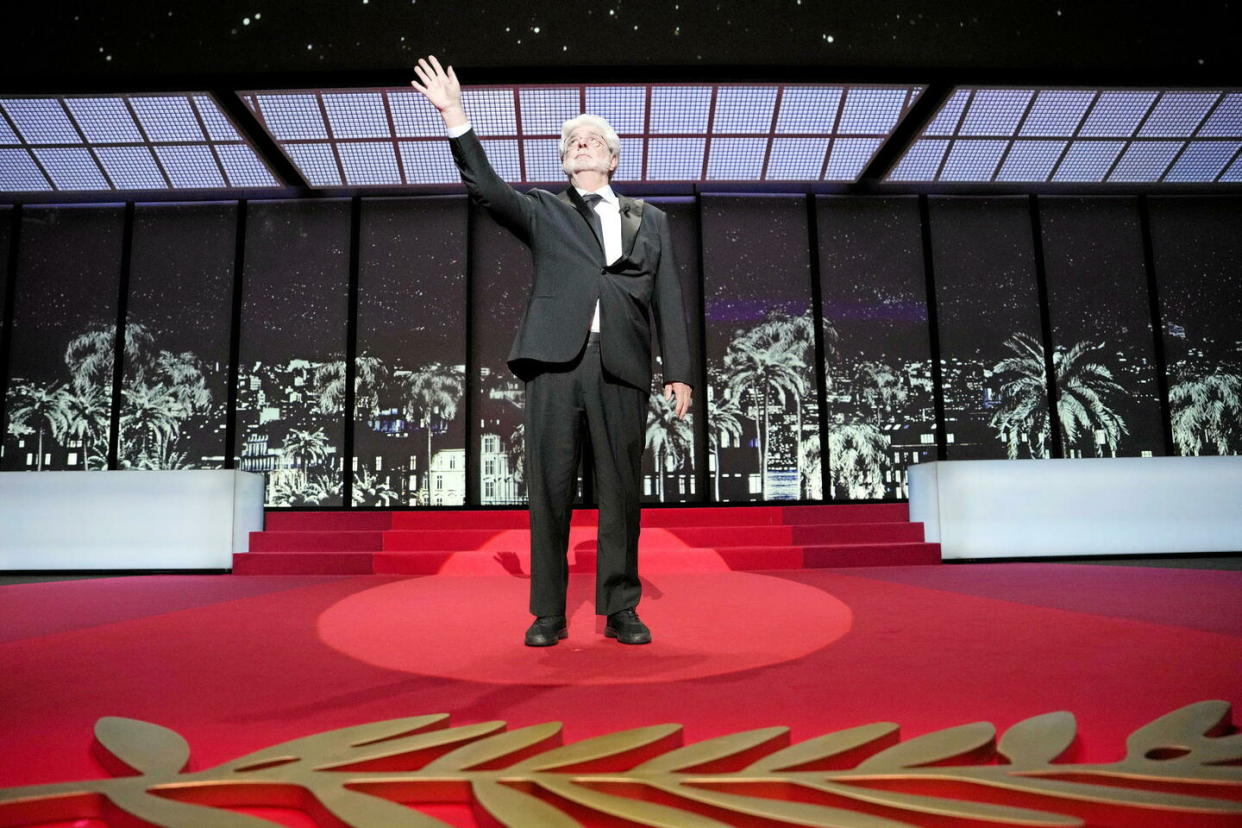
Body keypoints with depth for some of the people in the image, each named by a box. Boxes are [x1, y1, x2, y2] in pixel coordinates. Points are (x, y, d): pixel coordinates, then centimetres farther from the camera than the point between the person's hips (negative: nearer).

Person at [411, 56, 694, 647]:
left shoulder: (649, 220, 21)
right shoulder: (544, 212, 18)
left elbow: (667, 300, 14)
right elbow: (487, 189, 1)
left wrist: (679, 371, 5)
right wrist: (455, 119, -11)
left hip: (621, 366, 1)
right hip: (555, 360, -1)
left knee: (621, 490, 2)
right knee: (550, 488, -1)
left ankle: (620, 610, 12)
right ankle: (548, 613, 7)